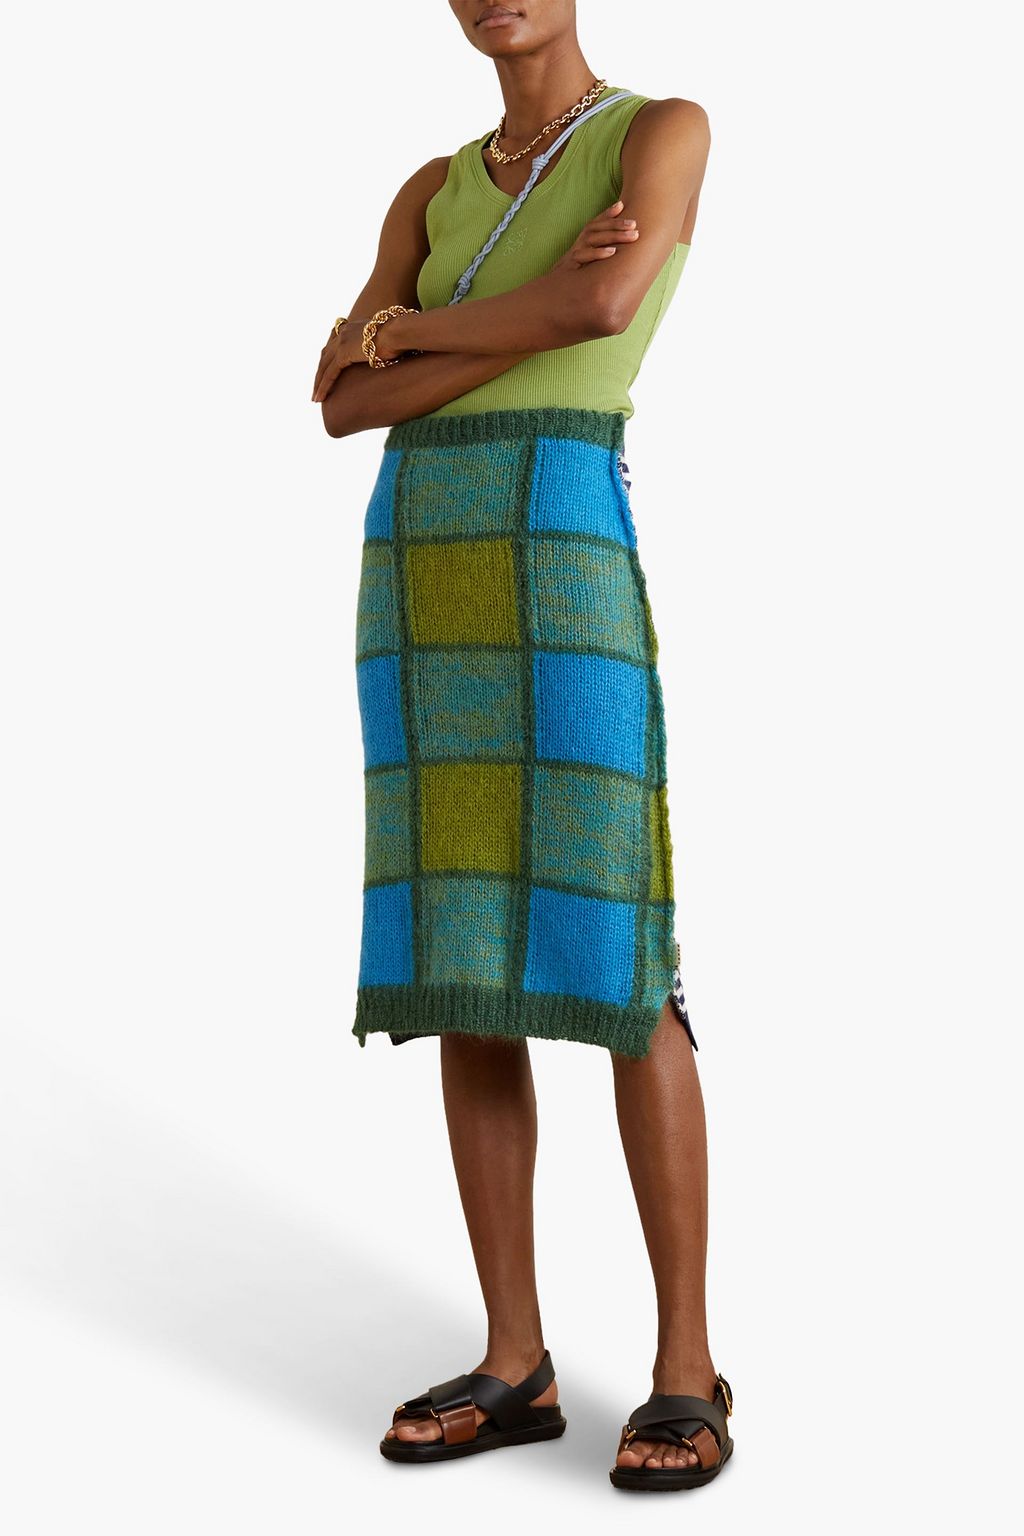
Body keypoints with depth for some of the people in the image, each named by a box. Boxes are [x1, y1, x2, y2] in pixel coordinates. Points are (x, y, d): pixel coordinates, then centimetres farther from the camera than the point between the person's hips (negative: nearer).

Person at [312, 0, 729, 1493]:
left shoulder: (667, 129, 6)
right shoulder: (433, 193, 21)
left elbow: (607, 304, -16)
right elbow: (343, 406, 5)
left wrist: (396, 327, -1)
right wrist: (529, 317, -8)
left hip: (565, 561, -6)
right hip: (417, 573, 6)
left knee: (613, 971, -10)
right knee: (466, 976, 2)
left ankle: (687, 1367, 1)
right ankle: (515, 1363, 9)